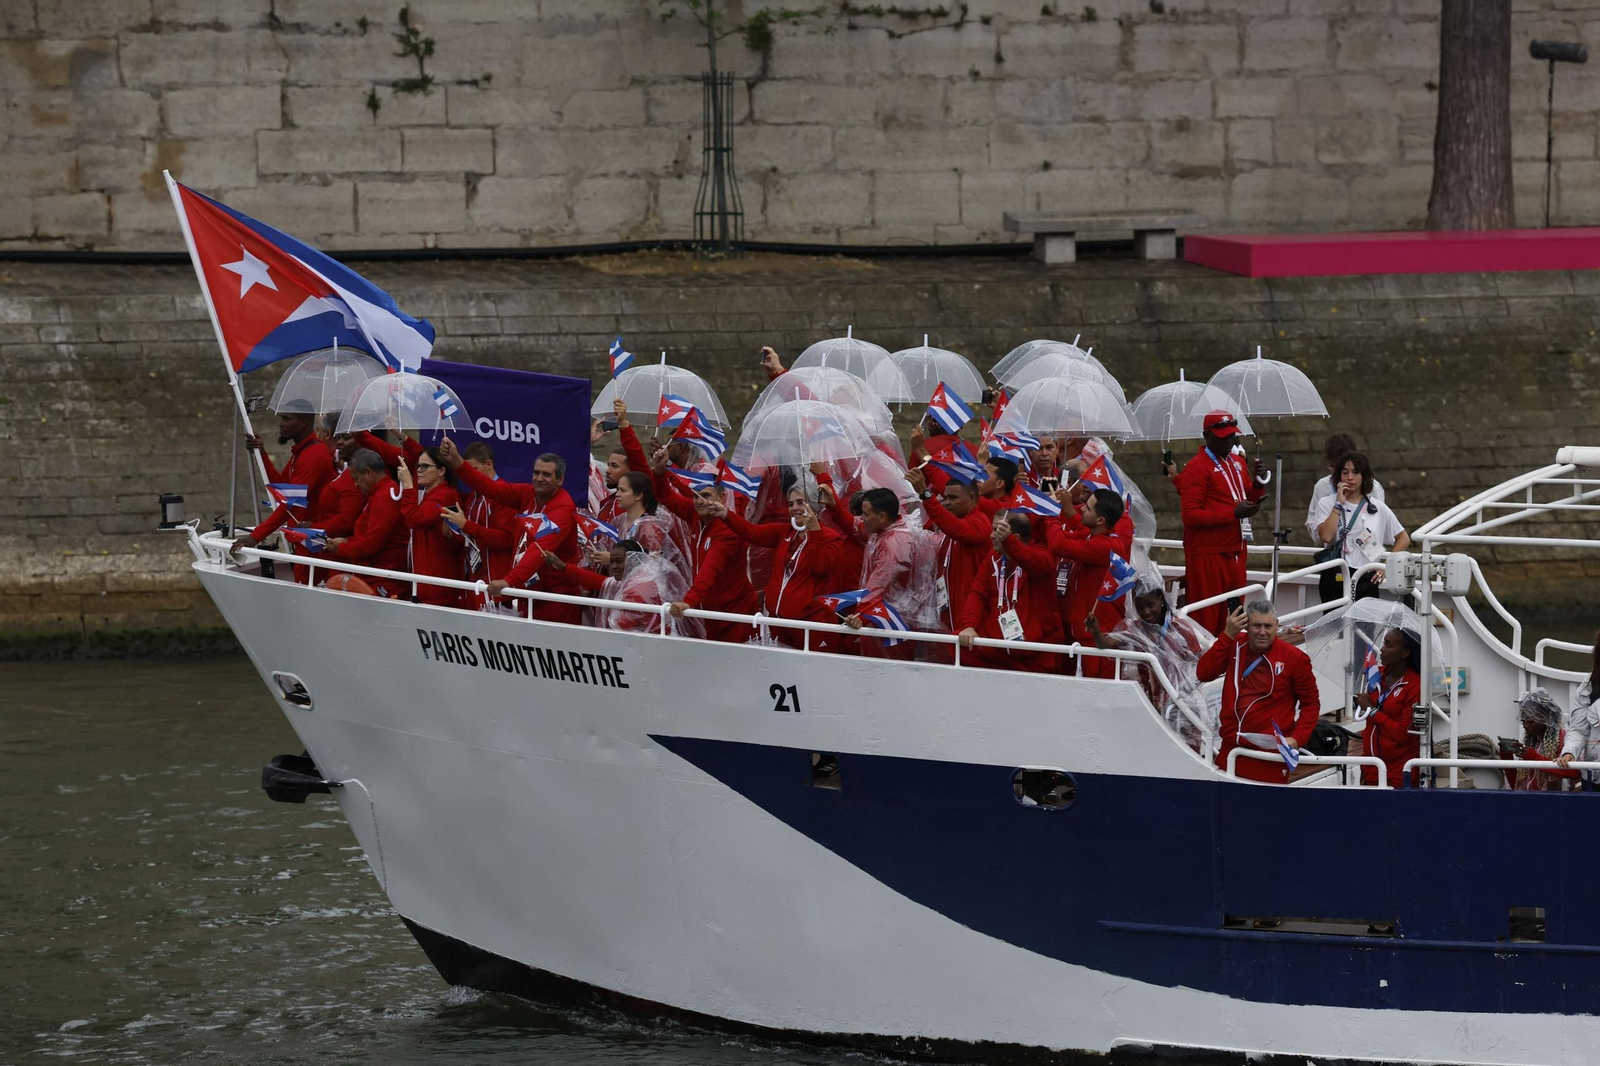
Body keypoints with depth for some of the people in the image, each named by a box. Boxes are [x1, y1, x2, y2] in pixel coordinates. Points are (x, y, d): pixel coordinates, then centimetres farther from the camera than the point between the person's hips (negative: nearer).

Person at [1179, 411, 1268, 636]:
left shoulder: (1237, 462, 15)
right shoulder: (1197, 468, -10)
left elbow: (1249, 500, 26)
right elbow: (1190, 515, -17)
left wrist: (1258, 483, 3)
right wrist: (1233, 513, -21)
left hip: (1235, 552, 8)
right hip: (1207, 555, -8)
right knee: (1206, 618, -8)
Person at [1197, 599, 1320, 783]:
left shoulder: (1294, 658, -7)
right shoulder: (1235, 646, 5)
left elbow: (1311, 704, 1)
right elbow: (1204, 673, -6)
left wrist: (1297, 739, -13)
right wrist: (1227, 635, -12)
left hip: (1269, 757, -5)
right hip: (1230, 752, 5)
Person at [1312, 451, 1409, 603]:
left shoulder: (1378, 508, 9)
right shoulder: (1327, 504, 6)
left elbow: (1404, 539, 16)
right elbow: (1326, 536, -12)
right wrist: (1339, 504, -7)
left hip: (1367, 580, 1)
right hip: (1336, 578, -1)